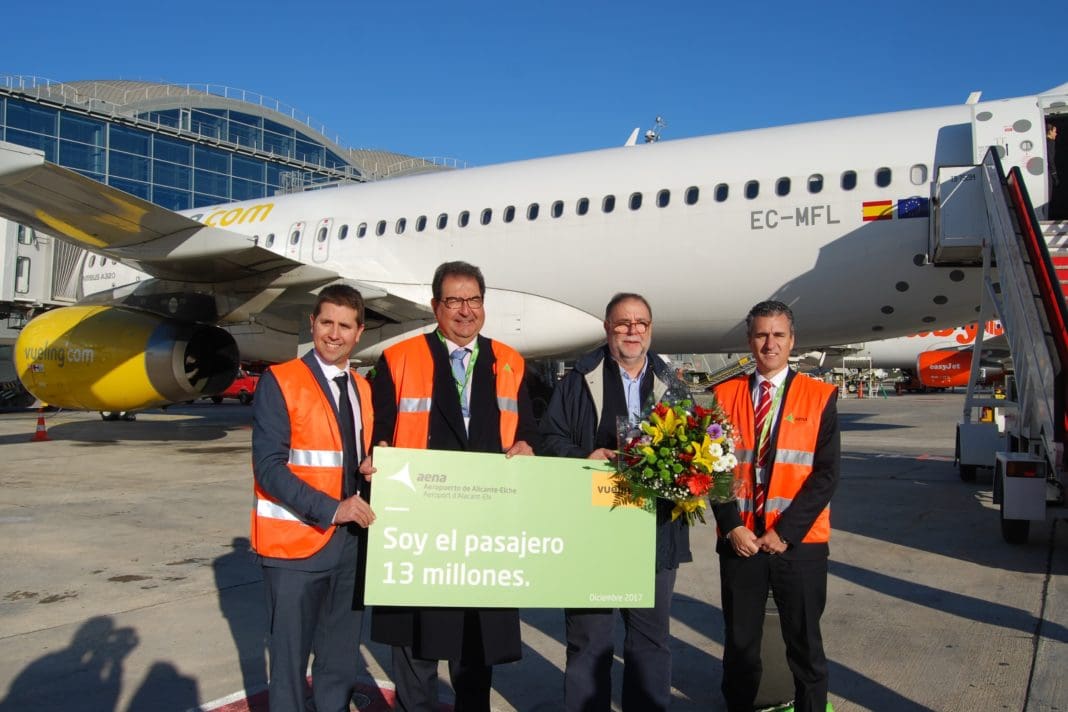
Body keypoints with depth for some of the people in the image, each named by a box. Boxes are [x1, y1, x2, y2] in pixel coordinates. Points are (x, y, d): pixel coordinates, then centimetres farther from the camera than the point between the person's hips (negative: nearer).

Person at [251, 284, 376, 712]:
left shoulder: (362, 390, 11)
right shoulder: (279, 382, -8)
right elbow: (268, 467, -16)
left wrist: (374, 468, -6)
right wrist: (330, 510, -23)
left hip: (350, 543, 6)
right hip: (295, 544, -6)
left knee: (341, 658, 16)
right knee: (290, 656, 6)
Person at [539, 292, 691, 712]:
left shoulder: (671, 387, 12)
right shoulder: (579, 381, 3)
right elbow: (550, 439, 1)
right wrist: (585, 458, -16)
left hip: (656, 532, 3)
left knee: (651, 639, 14)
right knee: (589, 640, 6)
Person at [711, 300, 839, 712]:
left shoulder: (820, 397, -2)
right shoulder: (725, 395, 3)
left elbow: (826, 473, -6)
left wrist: (786, 532, -12)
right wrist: (732, 527, -9)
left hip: (800, 544, -1)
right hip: (739, 541, 2)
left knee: (804, 645, 11)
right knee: (739, 643, 12)